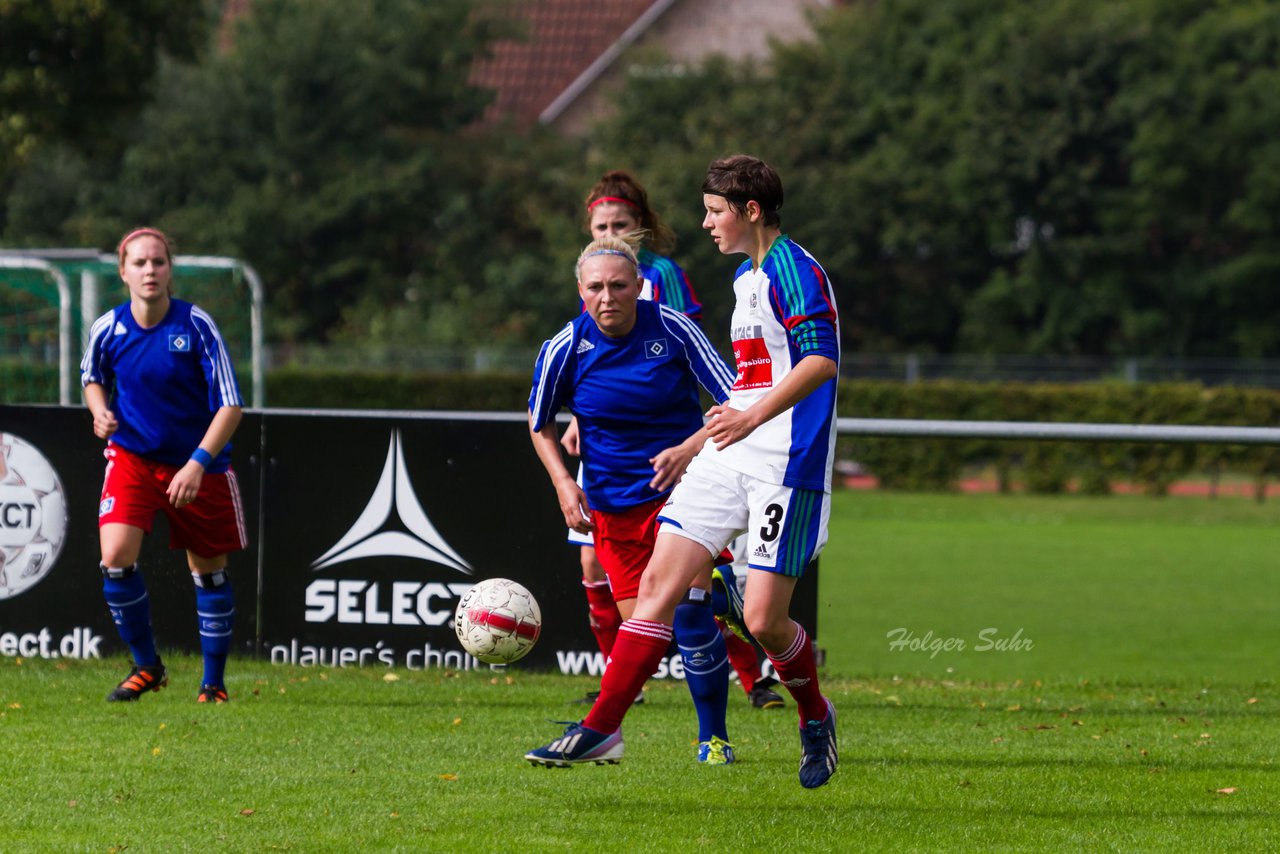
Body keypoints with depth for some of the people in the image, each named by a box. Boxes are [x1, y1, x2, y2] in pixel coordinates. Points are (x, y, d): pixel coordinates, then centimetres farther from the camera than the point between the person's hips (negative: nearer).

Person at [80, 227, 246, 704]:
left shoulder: (197, 326, -16)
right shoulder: (107, 329, -8)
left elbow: (230, 405, -15)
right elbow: (92, 376, 15)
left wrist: (198, 463, -25)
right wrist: (100, 411, -7)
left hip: (198, 465, -1)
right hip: (131, 455, 1)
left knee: (209, 570, 8)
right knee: (115, 558, -18)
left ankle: (214, 682, 24)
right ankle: (146, 666, 2)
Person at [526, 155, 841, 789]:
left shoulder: (792, 269, -11)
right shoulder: (747, 277, 19)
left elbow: (822, 360, -23)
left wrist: (754, 416, -32)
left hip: (784, 464, -9)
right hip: (728, 458, 9)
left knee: (764, 618, -9)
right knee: (658, 582, -2)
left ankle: (814, 717, 20)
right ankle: (600, 729, -4)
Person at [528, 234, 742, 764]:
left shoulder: (672, 330, -11)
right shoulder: (565, 350, -7)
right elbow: (539, 422, 11)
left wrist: (691, 447, -22)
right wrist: (563, 483, -2)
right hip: (612, 502, 2)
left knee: (688, 611, -18)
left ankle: (713, 736, -5)